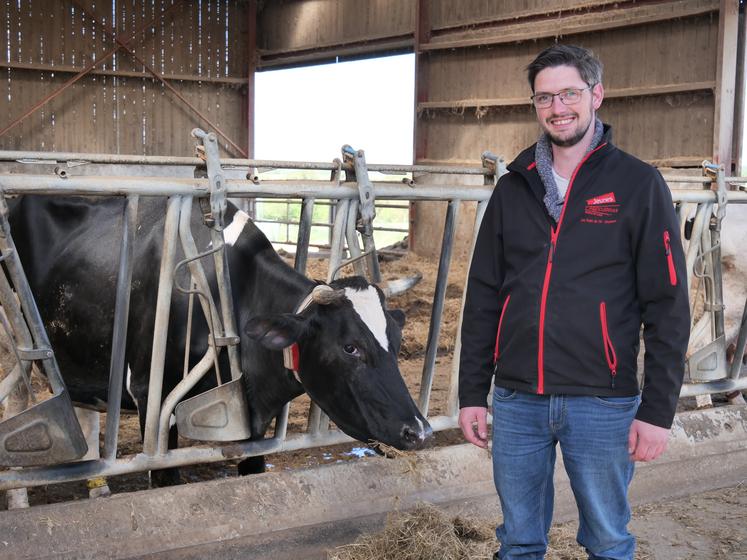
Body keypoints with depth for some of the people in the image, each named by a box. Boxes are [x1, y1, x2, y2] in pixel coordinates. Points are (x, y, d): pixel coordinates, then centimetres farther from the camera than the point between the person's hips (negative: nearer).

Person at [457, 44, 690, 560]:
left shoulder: (638, 184, -3)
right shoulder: (513, 189, 7)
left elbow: (668, 305, -5)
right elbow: (483, 298, 9)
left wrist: (659, 409, -9)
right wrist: (472, 393, 6)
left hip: (602, 403, -3)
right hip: (516, 401, 3)